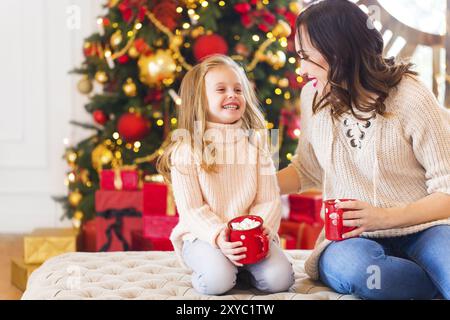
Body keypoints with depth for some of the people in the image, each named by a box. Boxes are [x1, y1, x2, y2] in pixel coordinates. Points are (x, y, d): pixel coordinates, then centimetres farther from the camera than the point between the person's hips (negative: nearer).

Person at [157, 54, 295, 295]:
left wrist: (260, 230, -17)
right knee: (218, 281, -30)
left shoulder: (255, 142, 5)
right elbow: (190, 208, -8)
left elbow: (269, 199, 2)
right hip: (203, 235, -3)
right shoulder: (186, 149, -5)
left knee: (279, 279, -20)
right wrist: (217, 237, -23)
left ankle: (239, 266, 8)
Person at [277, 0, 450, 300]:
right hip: (353, 239, 5)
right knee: (349, 266, -35)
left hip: (422, 228, -4)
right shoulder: (314, 97, 2)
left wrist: (385, 217, -25)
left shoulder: (411, 97, -11)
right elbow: (307, 170, 19)